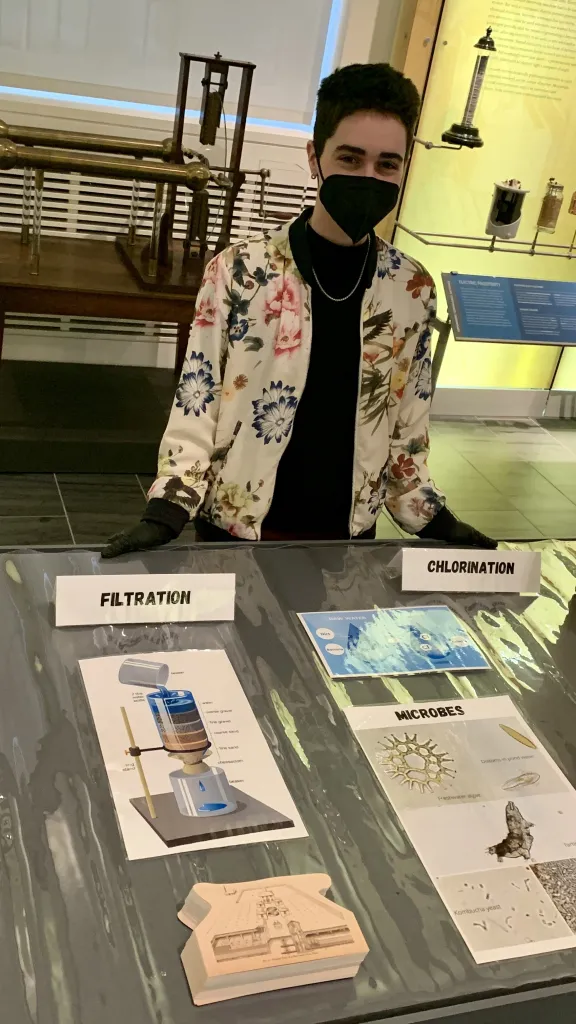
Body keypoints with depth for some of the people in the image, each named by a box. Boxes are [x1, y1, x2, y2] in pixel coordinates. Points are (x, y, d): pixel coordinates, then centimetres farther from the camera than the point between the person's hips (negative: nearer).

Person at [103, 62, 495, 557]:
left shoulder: (412, 290, -4)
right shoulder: (239, 271, -14)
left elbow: (408, 424, 6)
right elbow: (196, 403, -9)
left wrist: (434, 519, 3)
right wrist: (166, 513, -18)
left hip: (348, 536, 3)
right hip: (236, 529, -2)